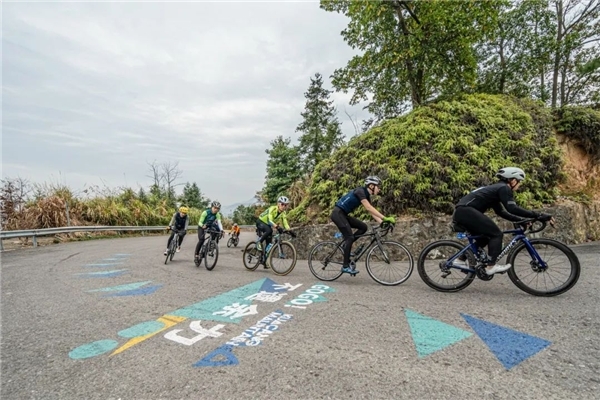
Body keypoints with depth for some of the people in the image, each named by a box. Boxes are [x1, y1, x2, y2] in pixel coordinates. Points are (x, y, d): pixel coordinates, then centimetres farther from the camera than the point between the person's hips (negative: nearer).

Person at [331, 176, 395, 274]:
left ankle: (347, 244, 9)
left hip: (344, 214, 9)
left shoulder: (366, 195, 9)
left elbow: (372, 212, 5)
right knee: (350, 237, -13)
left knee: (364, 227, 1)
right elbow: (369, 208, -28)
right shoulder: (360, 191, -17)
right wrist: (385, 218, -31)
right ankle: (346, 266, -5)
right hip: (338, 213, -9)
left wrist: (383, 223, -9)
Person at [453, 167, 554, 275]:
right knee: (496, 234, -2)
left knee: (484, 236, 21)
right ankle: (491, 266, -1)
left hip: (461, 212, 10)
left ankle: (461, 260, 23)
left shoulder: (495, 188, 27)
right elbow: (513, 209, -13)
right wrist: (538, 216, -11)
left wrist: (521, 220, 25)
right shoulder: (504, 188, 0)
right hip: (466, 211, -10)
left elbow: (501, 212, 31)